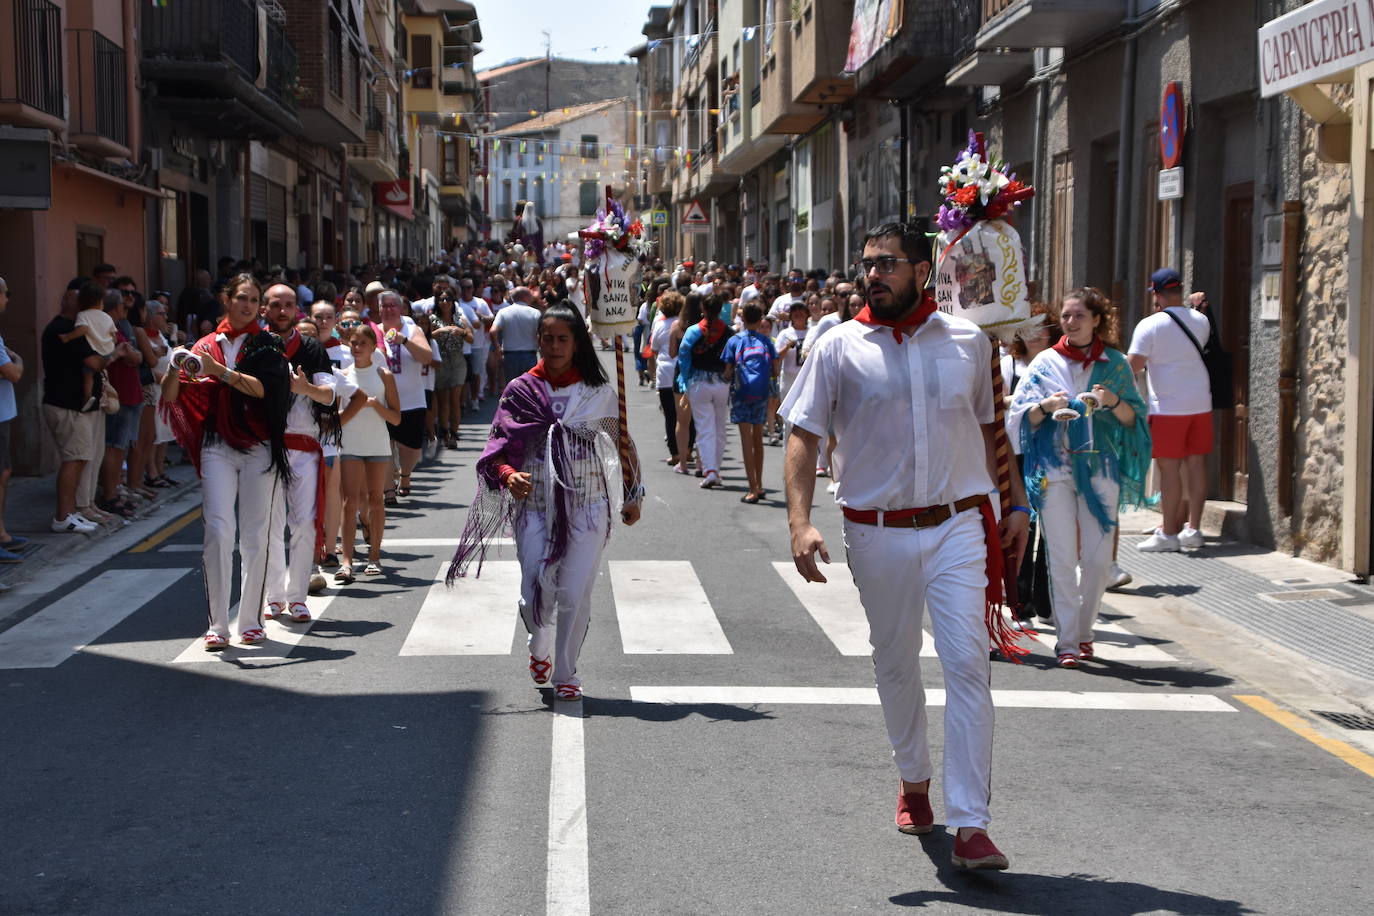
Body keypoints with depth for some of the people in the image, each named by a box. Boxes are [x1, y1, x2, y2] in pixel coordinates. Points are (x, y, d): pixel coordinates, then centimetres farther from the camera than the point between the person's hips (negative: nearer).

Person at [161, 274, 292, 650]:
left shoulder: (266, 344, 5)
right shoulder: (207, 345, 10)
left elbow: (262, 387, -12)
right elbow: (169, 396, 5)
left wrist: (219, 370, -22)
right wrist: (176, 370, -15)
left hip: (258, 446, -1)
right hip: (217, 446, 1)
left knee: (255, 535, 1)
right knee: (218, 530, -11)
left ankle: (251, 620, 10)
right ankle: (217, 624, -9)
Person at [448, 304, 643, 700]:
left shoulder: (599, 392, 5)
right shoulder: (520, 391, 4)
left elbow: (621, 444, 13)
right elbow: (499, 446, 2)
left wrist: (631, 496, 13)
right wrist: (508, 475, -18)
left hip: (587, 505, 0)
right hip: (535, 504, 0)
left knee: (575, 592, -5)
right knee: (536, 591, -5)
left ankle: (565, 672, 14)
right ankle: (540, 647, 30)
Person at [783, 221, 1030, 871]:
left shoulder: (969, 342, 4)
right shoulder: (840, 349, -2)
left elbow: (990, 428, 15)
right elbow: (803, 436, -2)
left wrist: (1015, 503, 10)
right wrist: (800, 521, -13)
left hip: (958, 525, 0)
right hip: (878, 532, 0)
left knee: (968, 664, -9)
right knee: (894, 663, 15)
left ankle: (969, 824, -7)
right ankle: (913, 778, 40)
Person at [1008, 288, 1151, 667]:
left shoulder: (1115, 364, 8)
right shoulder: (1046, 362, 7)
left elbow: (1134, 418, 7)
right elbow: (1021, 416, 5)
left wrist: (1113, 402, -12)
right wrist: (1047, 406, -15)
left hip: (1100, 468, 1)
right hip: (1055, 468, -1)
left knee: (1098, 557, 1)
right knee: (1062, 557, -4)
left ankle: (1084, 631, 18)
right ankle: (1066, 640, 0)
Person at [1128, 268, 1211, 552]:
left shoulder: (1150, 325, -10)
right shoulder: (1201, 321, 6)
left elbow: (1133, 366, -14)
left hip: (1168, 406, -5)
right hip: (1200, 403, 5)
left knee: (1169, 468, -2)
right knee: (1196, 464, 9)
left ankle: (1169, 533, 1)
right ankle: (1193, 528, 14)